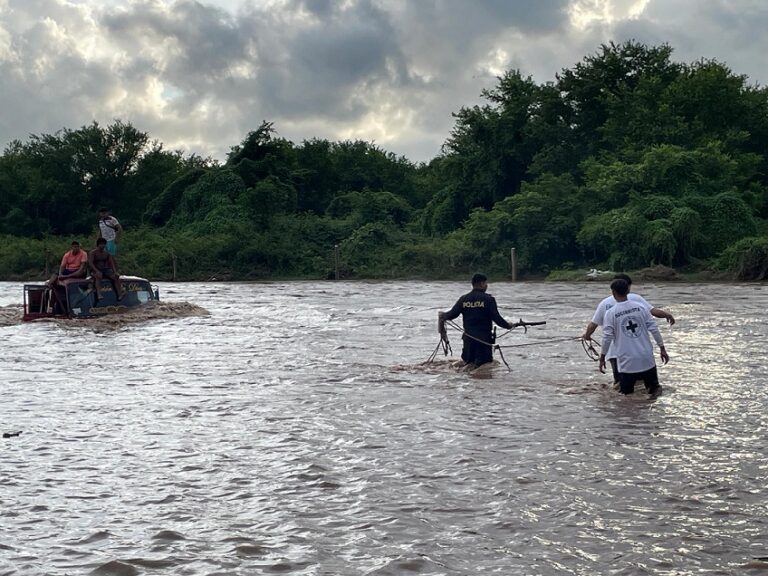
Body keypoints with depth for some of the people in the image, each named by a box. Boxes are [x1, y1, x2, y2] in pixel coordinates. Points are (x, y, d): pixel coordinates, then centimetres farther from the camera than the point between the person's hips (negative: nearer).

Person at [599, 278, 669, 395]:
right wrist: (662, 348, 9)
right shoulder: (640, 307, 0)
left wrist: (602, 358, 4)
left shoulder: (610, 313, -7)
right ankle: (655, 390, -10)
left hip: (627, 362, -2)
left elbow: (607, 337, -6)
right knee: (654, 388, 15)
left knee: (626, 394, 9)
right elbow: (654, 329, 0)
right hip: (647, 359, 2)